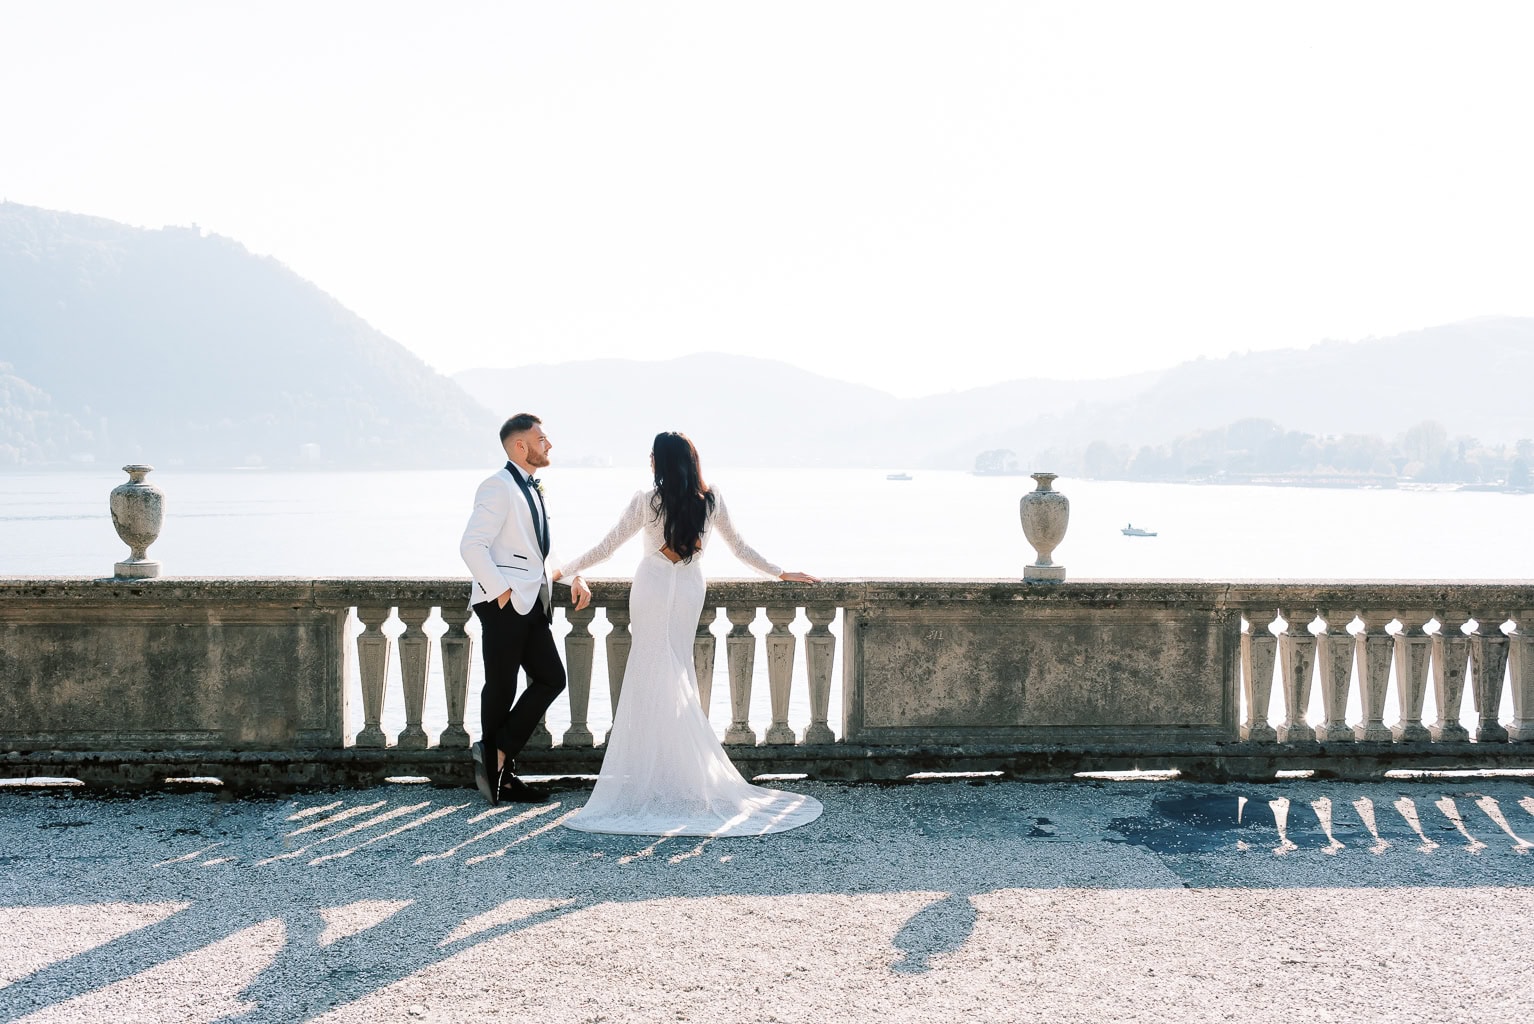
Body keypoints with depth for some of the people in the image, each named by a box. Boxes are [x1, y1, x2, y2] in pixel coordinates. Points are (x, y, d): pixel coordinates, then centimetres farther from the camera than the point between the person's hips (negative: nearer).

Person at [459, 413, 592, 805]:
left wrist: (573, 577, 11)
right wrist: (501, 590, -20)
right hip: (504, 604, -9)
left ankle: (499, 758, 9)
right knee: (501, 688, -3)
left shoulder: (532, 489, 18)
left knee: (551, 678, 6)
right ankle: (496, 766, 7)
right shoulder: (499, 487, -11)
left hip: (531, 603, 9)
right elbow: (472, 545, -19)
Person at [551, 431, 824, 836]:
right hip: (690, 591, 3)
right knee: (678, 674, 10)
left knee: (652, 674, 2)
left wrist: (566, 571, 9)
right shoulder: (712, 500, 1)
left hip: (652, 588, -3)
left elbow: (607, 547, -3)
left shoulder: (646, 500, -8)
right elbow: (739, 548, 9)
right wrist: (781, 573, 21)